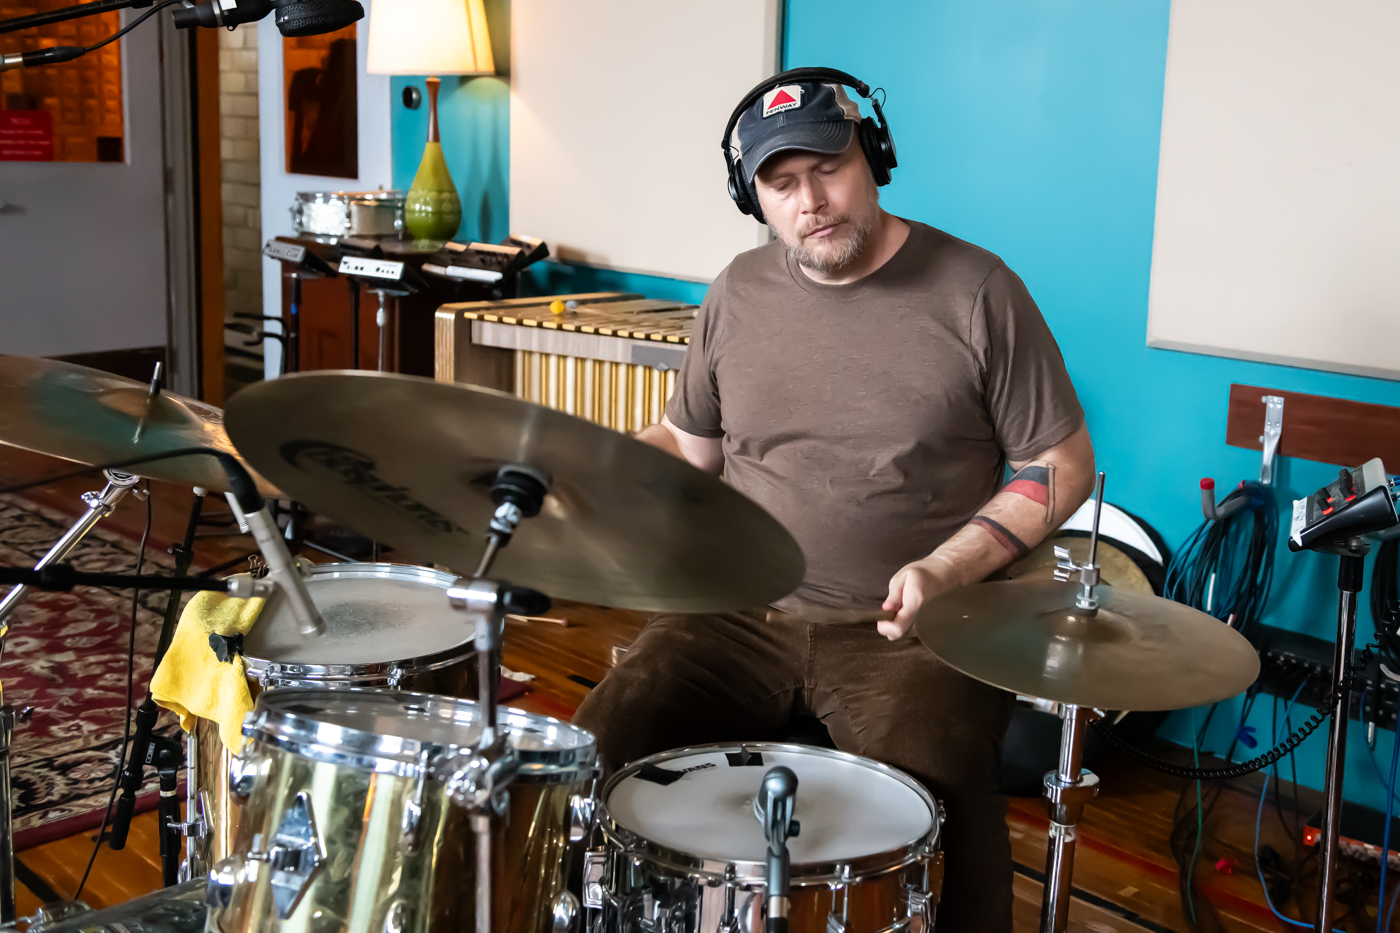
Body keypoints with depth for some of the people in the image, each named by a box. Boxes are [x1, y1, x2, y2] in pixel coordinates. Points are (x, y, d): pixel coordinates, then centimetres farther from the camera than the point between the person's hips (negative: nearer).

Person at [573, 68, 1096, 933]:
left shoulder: (974, 292, -6)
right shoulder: (740, 293, 8)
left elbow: (1062, 465, -2)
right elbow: (688, 440, 20)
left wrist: (947, 569, -16)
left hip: (905, 630, -4)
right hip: (741, 612, 4)